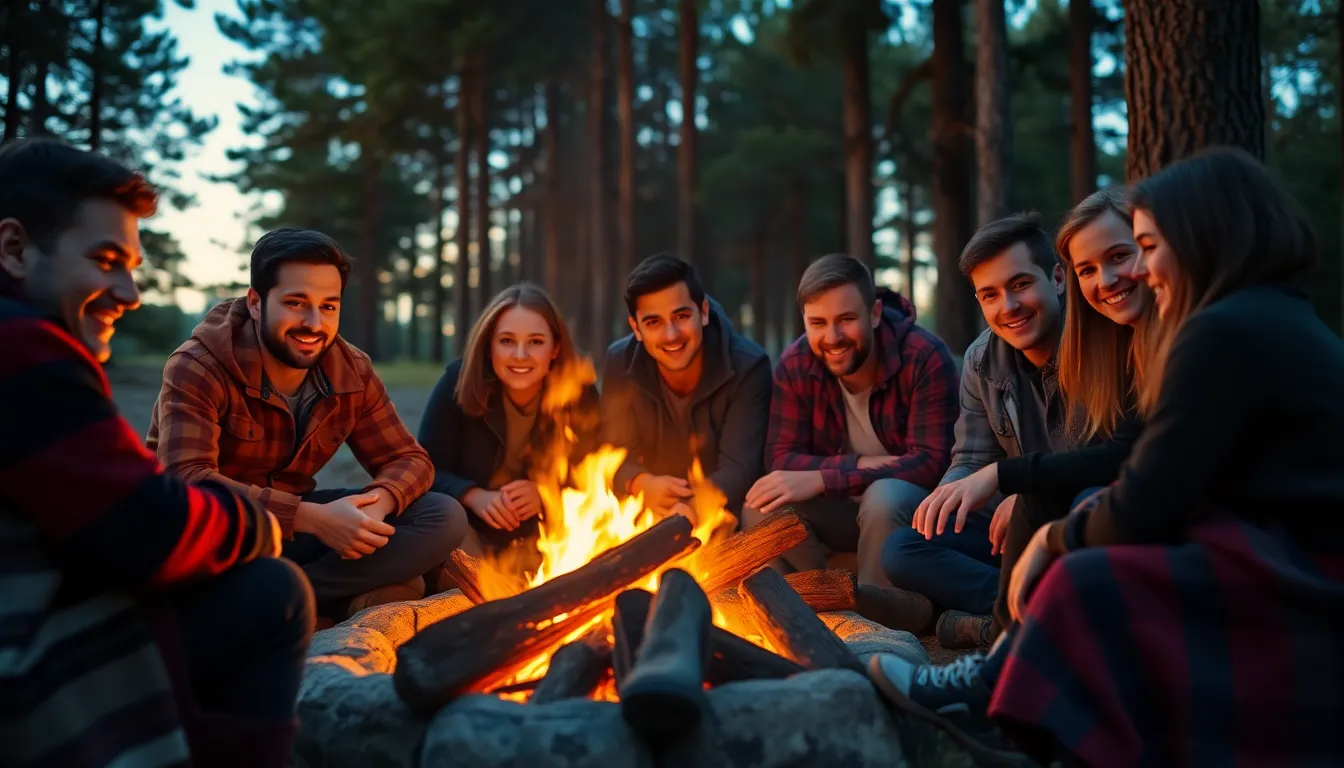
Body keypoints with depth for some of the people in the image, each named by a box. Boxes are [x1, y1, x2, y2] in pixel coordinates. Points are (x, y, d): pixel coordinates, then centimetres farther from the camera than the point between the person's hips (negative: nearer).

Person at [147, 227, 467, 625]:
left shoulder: (352, 372, -4)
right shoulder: (197, 368, -20)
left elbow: (408, 458, 0)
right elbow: (187, 480, -32)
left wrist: (378, 502, -26)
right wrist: (311, 518, -39)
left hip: (295, 525, 6)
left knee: (444, 518, -14)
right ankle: (344, 599, -25)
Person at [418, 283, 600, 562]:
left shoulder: (580, 394, -12)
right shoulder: (459, 381, -14)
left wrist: (544, 496, -25)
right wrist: (473, 496, -29)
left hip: (544, 536, 2)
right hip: (471, 530, -2)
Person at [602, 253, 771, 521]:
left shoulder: (748, 366, -19)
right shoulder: (620, 362, -9)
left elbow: (737, 468, -25)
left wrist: (692, 510, -45)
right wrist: (641, 484, -28)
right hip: (652, 514, 2)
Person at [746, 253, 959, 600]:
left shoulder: (926, 358, -20)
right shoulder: (795, 365, -8)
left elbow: (931, 463, -25)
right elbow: (781, 459, -10)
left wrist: (819, 480, -32)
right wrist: (860, 465, -28)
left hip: (915, 505, -3)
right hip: (844, 508, 4)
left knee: (884, 498, -35)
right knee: (762, 508, -22)